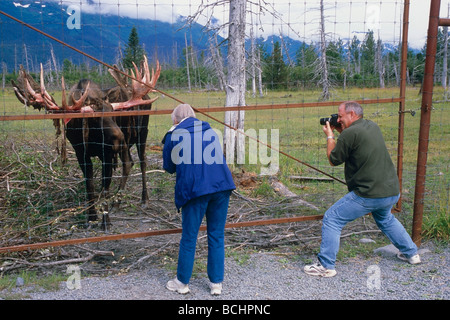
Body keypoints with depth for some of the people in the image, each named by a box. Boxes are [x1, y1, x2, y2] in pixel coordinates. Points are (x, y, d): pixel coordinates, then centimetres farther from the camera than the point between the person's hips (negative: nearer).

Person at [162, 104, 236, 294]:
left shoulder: (173, 135, 6)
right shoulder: (210, 130, 18)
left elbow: (169, 167, 13)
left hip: (194, 189, -3)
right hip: (222, 186, 4)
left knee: (189, 237, 9)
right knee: (217, 236, 12)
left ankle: (182, 282, 22)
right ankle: (216, 283, 19)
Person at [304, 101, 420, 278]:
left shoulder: (350, 133, -14)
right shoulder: (373, 126, 11)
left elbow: (333, 160, -2)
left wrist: (330, 136, 10)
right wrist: (341, 132, 19)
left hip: (369, 194, -9)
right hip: (393, 192, 9)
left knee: (331, 219, 0)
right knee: (385, 219, 36)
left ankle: (326, 266, 2)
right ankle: (411, 253, 45)